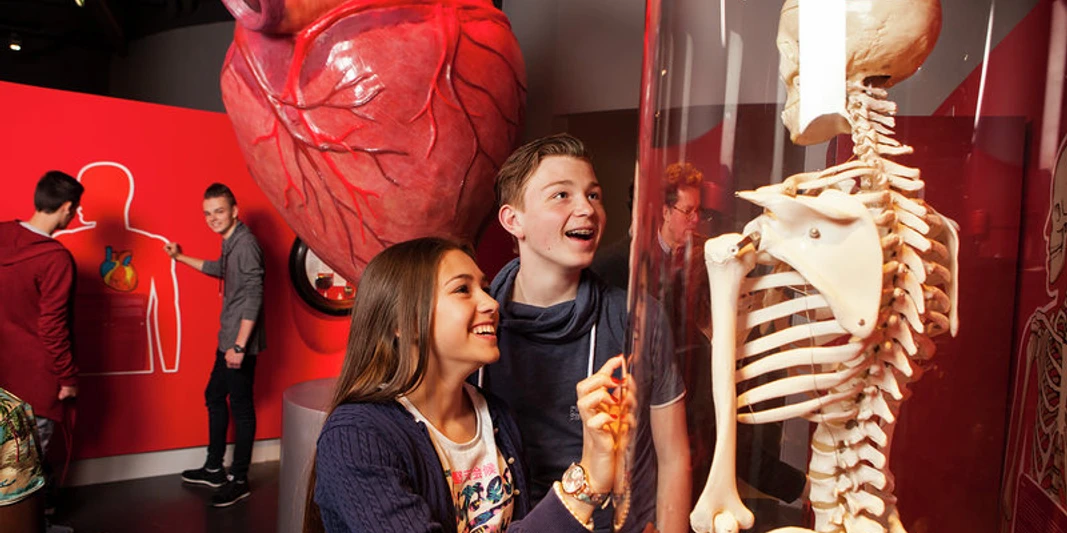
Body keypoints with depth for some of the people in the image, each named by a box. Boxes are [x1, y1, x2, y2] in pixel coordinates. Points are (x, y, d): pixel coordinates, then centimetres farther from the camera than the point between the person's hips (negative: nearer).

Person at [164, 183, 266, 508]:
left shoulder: (245, 243, -19)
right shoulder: (230, 243, 11)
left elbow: (253, 297, -24)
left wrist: (239, 346, -24)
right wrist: (182, 258, 40)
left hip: (240, 343, -10)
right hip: (227, 340, 10)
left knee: (241, 407, 0)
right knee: (214, 397, 19)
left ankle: (239, 481, 13)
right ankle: (214, 469, 34)